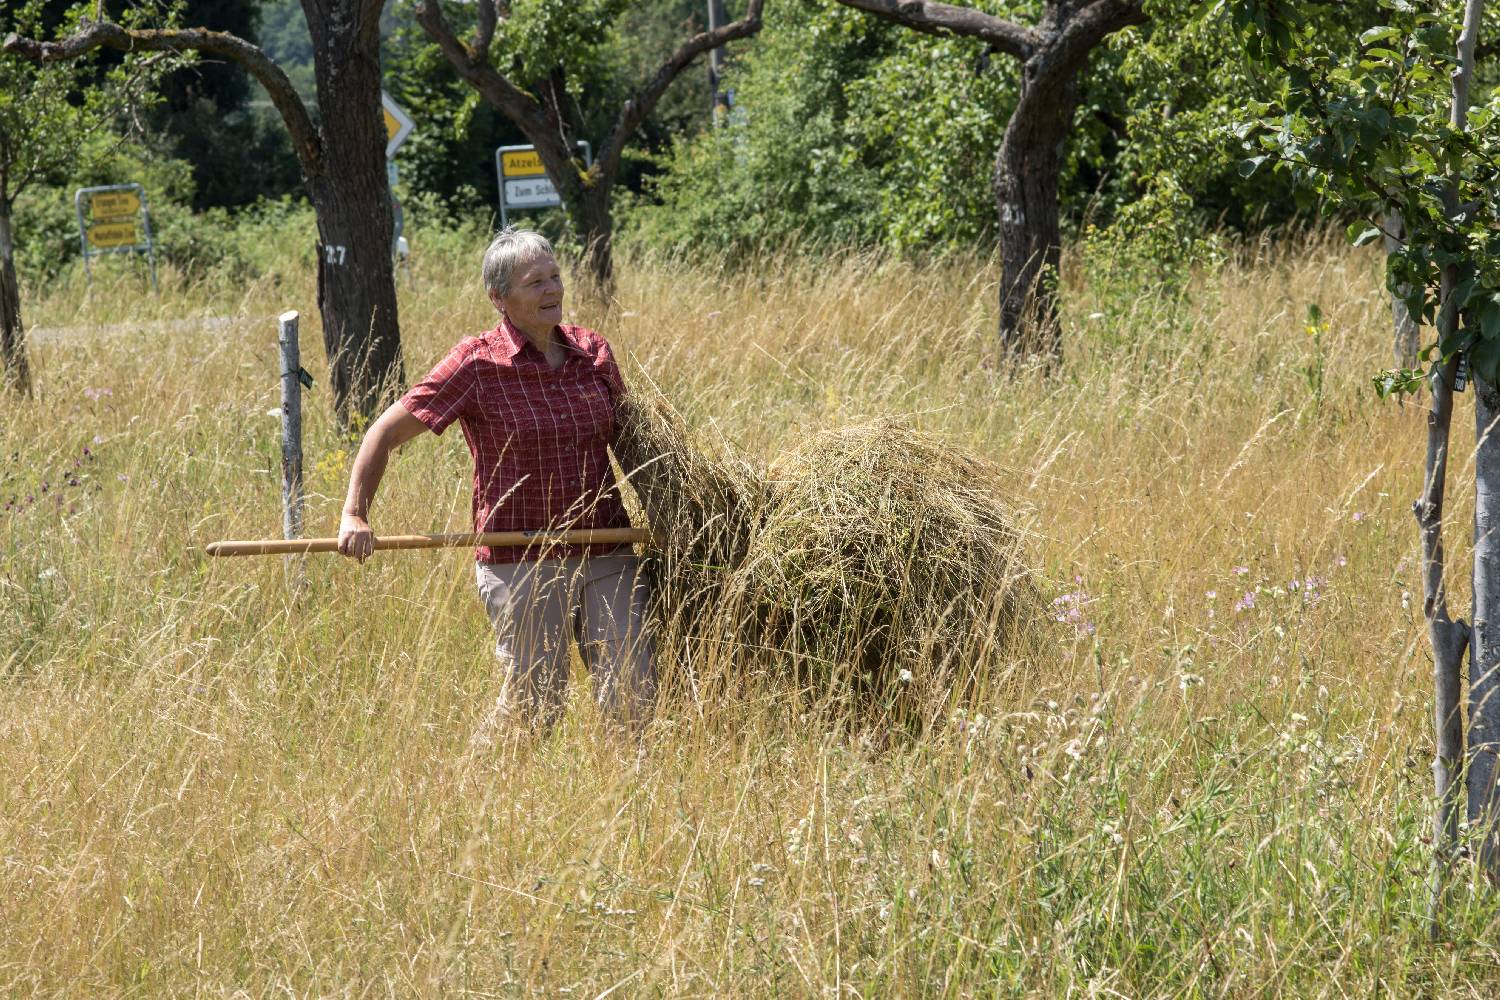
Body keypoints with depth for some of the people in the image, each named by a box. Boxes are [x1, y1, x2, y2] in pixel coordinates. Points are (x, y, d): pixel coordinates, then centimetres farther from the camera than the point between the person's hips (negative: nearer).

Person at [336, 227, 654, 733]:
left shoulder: (592, 352, 6)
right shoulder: (477, 365, -8)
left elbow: (624, 434, 24)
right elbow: (386, 432, -4)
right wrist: (355, 515, -14)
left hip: (607, 557, 4)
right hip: (522, 564, -4)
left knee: (633, 699, -2)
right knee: (533, 705, -3)